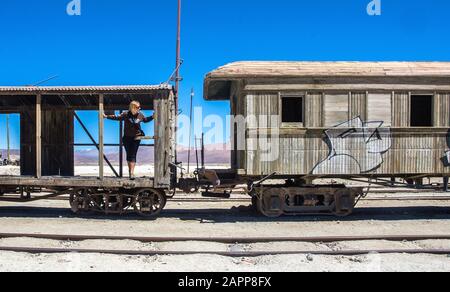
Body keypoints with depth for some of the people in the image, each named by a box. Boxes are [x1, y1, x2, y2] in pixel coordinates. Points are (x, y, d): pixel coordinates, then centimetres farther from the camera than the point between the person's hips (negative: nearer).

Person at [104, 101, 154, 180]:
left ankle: (132, 173, -13)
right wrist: (106, 116, 0)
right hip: (127, 138, 0)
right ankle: (130, 170, 27)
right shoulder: (126, 114, -5)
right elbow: (117, 117, 3)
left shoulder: (140, 115, 1)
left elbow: (146, 120, 21)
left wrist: (153, 117, 11)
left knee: (133, 155, -7)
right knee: (128, 154, 9)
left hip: (136, 138, 0)